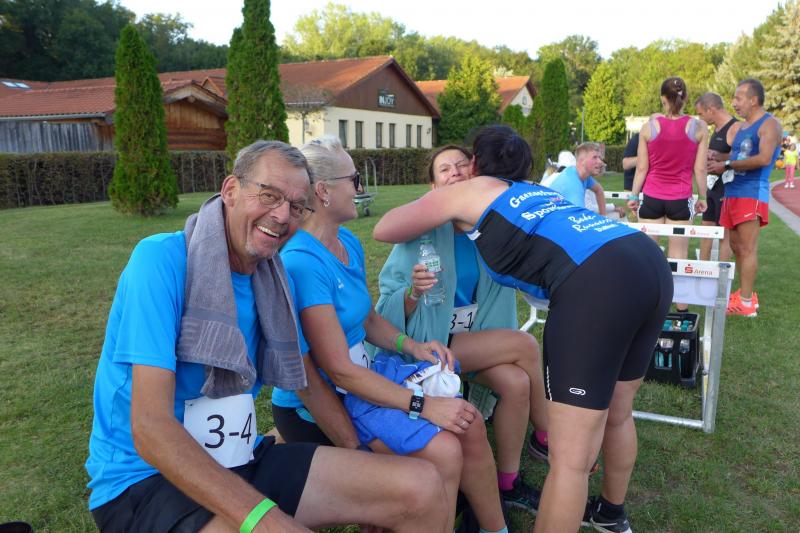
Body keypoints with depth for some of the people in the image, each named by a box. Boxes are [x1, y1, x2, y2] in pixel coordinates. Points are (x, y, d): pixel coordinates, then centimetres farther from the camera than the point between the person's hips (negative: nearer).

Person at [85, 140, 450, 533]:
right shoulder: (162, 259, -17)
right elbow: (151, 431, -23)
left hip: (242, 460, 6)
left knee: (424, 488, -7)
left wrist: (361, 459, 5)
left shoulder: (273, 279, 3)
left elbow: (302, 375, 14)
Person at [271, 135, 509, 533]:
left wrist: (411, 346, -5)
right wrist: (422, 406, -21)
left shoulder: (349, 243, 4)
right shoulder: (301, 262, -24)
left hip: (365, 368, 8)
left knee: (468, 421, 0)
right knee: (442, 449, -20)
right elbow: (339, 370, -23)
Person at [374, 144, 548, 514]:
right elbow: (392, 309, -14)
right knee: (525, 345, -20)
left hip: (478, 334, 5)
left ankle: (508, 482, -1)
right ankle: (547, 439, 3)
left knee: (516, 383, -23)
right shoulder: (422, 228, -15)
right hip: (430, 338, -5)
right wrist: (414, 291, -36)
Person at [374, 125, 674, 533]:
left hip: (598, 280, -9)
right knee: (616, 414, 28)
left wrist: (428, 205, 42)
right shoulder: (537, 192, 34)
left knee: (570, 457, 1)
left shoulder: (464, 191, 17)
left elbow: (383, 231, 24)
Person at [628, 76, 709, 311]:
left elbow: (641, 168, 0)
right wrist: (702, 197, 12)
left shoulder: (649, 126, -3)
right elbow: (699, 169, -1)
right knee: (678, 257, 6)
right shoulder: (699, 127, -3)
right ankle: (681, 309, 13)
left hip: (652, 198, 0)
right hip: (680, 200, 0)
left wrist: (633, 196, 10)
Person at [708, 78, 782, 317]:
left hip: (752, 193, -8)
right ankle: (745, 294, 21)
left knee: (747, 249, -7)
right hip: (732, 192, 9)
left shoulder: (769, 124, -6)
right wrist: (715, 159, 7)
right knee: (737, 247, 12)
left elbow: (764, 159, -20)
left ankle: (746, 302, -3)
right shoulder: (742, 126, 19)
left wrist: (727, 165, -15)